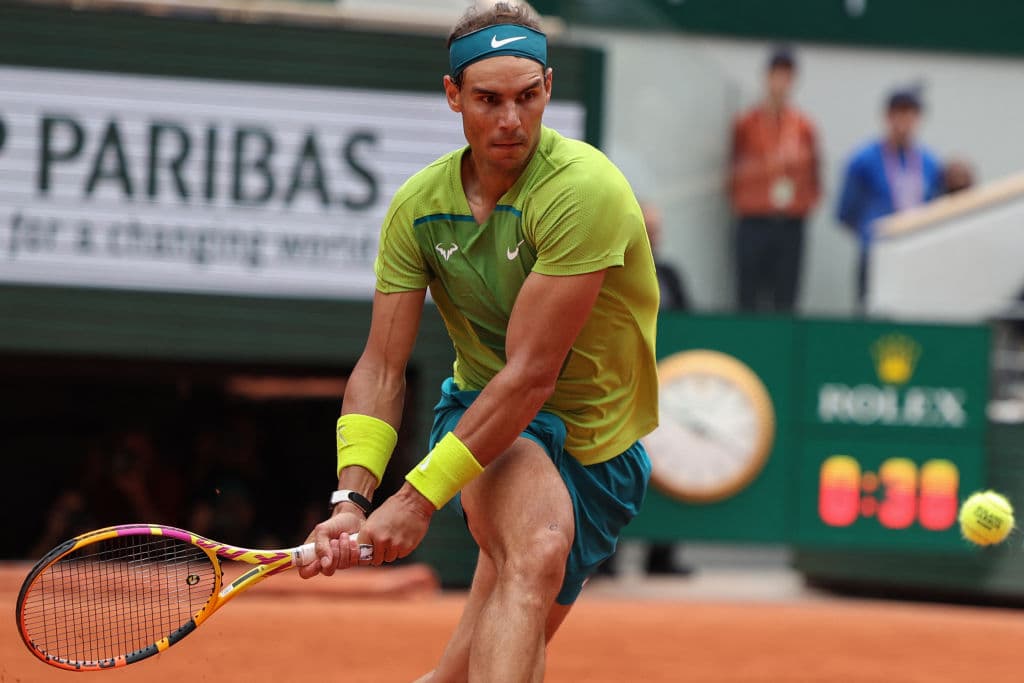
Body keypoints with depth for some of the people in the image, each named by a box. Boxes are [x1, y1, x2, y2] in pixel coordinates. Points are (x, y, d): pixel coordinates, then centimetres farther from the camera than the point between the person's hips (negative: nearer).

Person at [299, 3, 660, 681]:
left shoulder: (584, 188, -23)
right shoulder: (418, 205, -6)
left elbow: (531, 374, -26)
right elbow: (381, 368, -5)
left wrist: (420, 496, -27)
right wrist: (352, 498, -22)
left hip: (598, 450, -1)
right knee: (536, 550, -34)